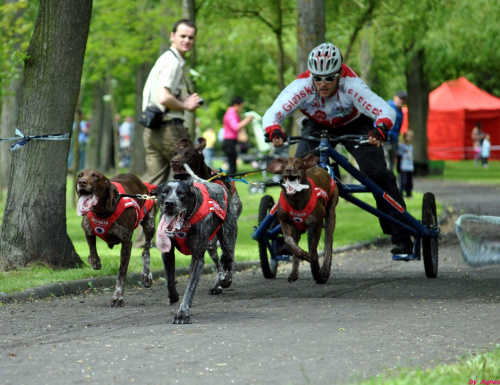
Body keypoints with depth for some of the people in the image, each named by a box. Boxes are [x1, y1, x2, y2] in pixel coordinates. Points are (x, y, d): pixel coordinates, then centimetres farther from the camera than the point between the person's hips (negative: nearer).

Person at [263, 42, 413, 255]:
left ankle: (401, 235, -9)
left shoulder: (351, 84, -37)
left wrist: (380, 130, -65)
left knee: (377, 172, -19)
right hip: (317, 126, 2)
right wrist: (274, 132, -60)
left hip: (354, 126, -2)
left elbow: (386, 110, -43)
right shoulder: (301, 86, -33)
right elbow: (272, 114, -38)